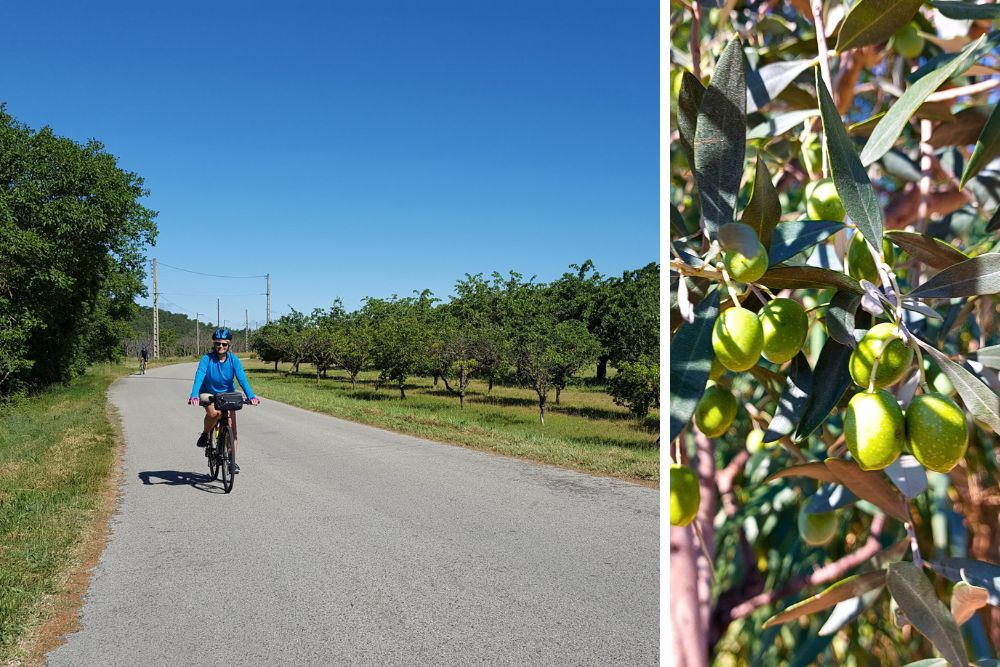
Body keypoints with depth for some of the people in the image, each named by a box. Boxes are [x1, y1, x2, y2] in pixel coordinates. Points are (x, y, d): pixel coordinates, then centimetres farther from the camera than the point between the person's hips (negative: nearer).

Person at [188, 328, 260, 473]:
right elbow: (199, 377, -28)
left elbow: (242, 378, -23)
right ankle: (205, 434, -5)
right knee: (214, 413, -35)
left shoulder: (233, 360, -13)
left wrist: (251, 396, -38)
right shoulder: (207, 359, -17)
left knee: (232, 429, -6)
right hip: (208, 394, -2)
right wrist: (194, 396, -45)